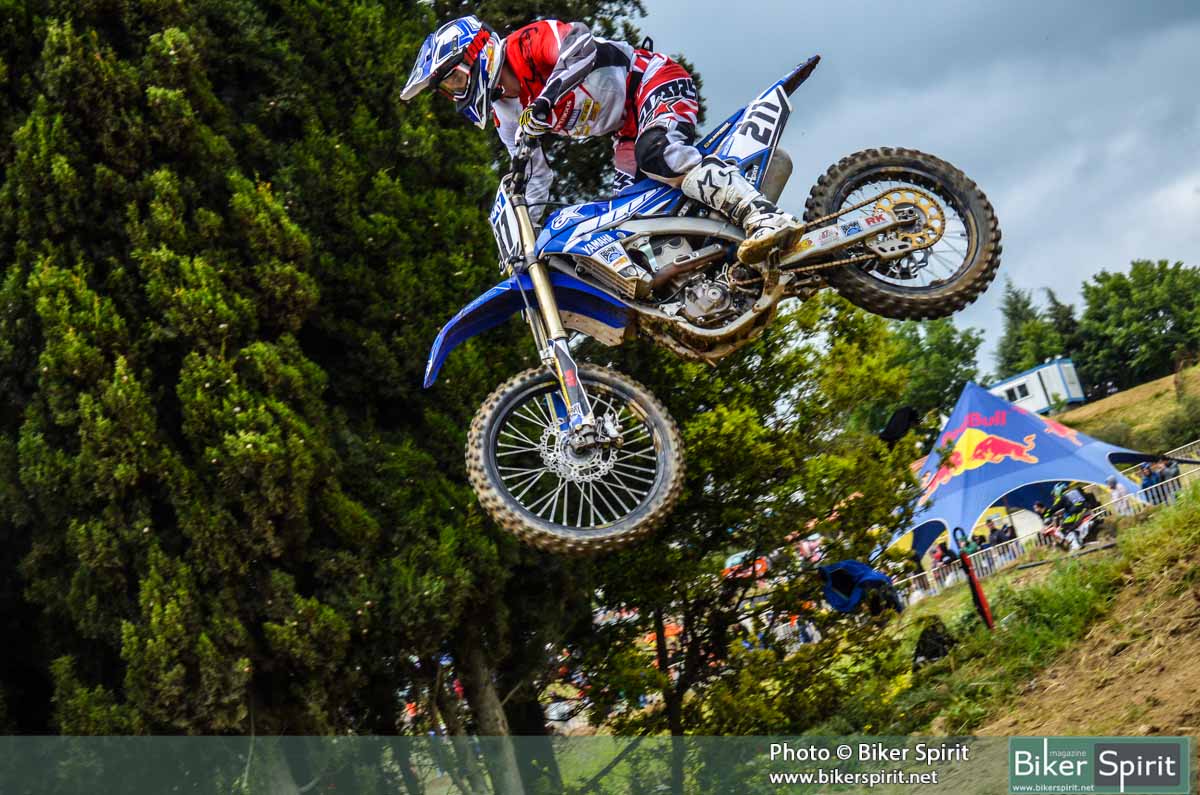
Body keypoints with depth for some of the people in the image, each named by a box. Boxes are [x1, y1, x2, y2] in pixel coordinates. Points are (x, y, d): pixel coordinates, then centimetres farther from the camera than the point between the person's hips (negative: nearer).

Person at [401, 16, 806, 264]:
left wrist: (543, 100, -48)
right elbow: (531, 179, 15)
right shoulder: (504, 116, 9)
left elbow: (579, 43, -37)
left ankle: (765, 218, -51)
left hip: (653, 81, -11)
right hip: (627, 131, 11)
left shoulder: (524, 44, -16)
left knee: (656, 156, -38)